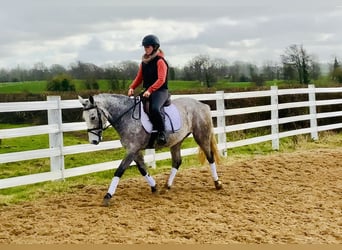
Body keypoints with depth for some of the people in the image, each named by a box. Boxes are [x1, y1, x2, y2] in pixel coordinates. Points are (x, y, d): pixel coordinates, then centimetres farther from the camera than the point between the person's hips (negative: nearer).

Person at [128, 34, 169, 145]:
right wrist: (132, 87, -3)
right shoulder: (144, 62, 14)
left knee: (155, 108, -35)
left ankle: (162, 132, -22)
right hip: (147, 91, 8)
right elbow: (139, 77, 16)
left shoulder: (160, 61, -8)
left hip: (160, 91, -8)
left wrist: (150, 90, -29)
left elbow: (161, 80, -18)